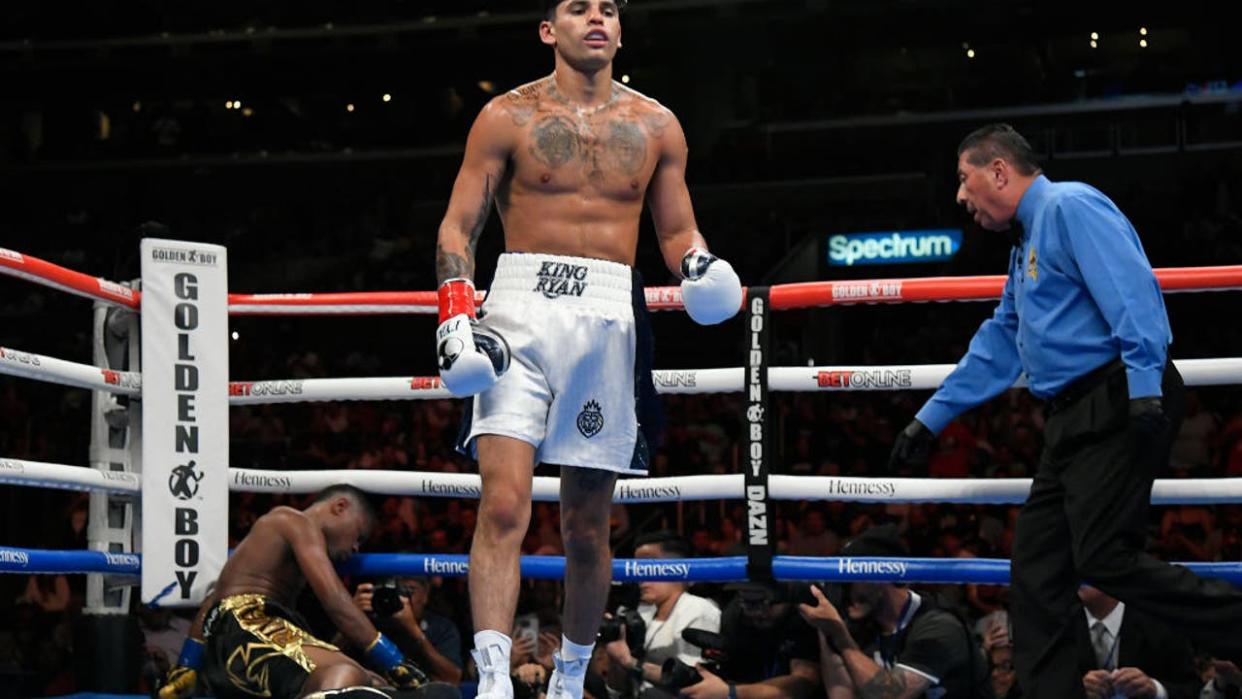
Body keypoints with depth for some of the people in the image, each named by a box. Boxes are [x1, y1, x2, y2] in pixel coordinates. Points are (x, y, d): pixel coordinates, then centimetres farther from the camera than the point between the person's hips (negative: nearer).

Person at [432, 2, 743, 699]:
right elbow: (459, 226, 4)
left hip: (609, 321, 2)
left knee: (587, 526, 8)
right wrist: (456, 311, -10)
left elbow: (679, 230, 18)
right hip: (519, 311, -2)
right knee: (504, 505, -17)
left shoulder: (656, 125, 13)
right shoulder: (507, 117, 6)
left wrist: (700, 266, -5)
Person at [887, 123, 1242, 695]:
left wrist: (1146, 388, -28)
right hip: (1075, 419, 10)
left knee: (1105, 559, -16)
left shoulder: (1069, 206, -6)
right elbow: (997, 347, 32)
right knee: (1036, 566, 4)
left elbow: (1132, 292, -19)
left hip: (1117, 407, -10)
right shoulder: (1026, 244, 25)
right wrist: (930, 419, 35)